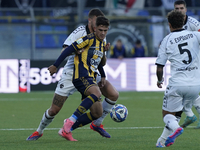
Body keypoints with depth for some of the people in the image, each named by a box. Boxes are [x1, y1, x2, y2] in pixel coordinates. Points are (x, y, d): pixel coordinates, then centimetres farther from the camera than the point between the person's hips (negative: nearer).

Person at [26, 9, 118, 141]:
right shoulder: (80, 32, -14)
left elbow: (102, 63, 6)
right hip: (72, 74, -5)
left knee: (114, 95, -11)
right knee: (54, 110, -4)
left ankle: (97, 124, 8)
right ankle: (39, 131, 24)